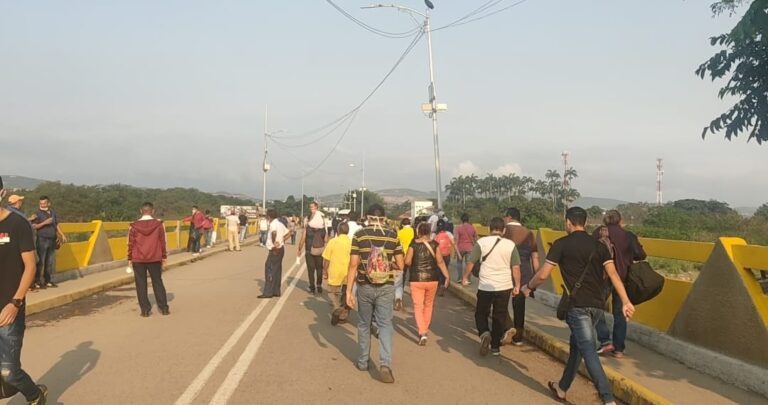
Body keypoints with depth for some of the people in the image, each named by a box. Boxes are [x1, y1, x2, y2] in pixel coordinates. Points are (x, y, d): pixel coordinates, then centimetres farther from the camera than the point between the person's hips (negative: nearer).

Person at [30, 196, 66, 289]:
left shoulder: (53, 212, 11)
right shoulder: (38, 213, -6)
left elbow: (57, 225, 19)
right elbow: (34, 226, -14)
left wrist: (62, 235, 15)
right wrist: (45, 222, -21)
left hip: (52, 240, 6)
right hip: (42, 240, -6)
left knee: (50, 262, 9)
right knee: (41, 262, -6)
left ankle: (48, 280, 16)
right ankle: (37, 281, -3)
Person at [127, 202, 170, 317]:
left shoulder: (134, 226, -4)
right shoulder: (159, 224, -4)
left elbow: (130, 244, -1)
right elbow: (163, 242, 0)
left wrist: (130, 259, 8)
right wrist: (164, 257, 9)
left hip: (138, 260, -1)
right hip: (155, 259, 1)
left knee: (141, 285, 7)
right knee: (158, 283, 10)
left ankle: (145, 310, 5)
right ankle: (164, 308, 10)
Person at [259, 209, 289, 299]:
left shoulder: (273, 224, -15)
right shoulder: (280, 224, 14)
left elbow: (274, 232, -35)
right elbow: (287, 233, 20)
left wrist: (274, 243, -27)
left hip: (275, 250, -9)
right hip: (280, 249, 9)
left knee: (270, 270, -6)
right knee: (277, 270, 12)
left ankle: (268, 292, -5)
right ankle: (276, 291, 16)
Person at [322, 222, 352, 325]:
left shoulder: (332, 241, -8)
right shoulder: (352, 242, -2)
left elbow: (326, 259, -6)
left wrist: (325, 271, 7)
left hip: (335, 272, -2)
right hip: (348, 273, 2)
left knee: (333, 292, 11)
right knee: (346, 294, 16)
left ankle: (337, 308, -15)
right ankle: (343, 316, 22)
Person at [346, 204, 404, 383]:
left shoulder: (359, 235, -6)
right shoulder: (392, 236, -2)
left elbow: (353, 265, -8)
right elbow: (400, 266, 0)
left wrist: (349, 290, -4)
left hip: (364, 287, 0)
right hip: (386, 287, 0)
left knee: (364, 324, 16)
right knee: (385, 325, 4)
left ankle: (363, 362, 27)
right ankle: (385, 363, -12)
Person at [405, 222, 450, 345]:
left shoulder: (413, 244, -6)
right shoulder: (434, 244, -2)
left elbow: (407, 262, -11)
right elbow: (440, 261, -7)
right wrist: (447, 276, -2)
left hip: (416, 280, -2)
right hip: (432, 279, 2)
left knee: (418, 306, 1)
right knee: (428, 305, 20)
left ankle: (422, 333, -14)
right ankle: (425, 330, 32)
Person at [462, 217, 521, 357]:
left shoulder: (481, 242, -6)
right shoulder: (510, 245, -2)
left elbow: (471, 262, -4)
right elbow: (516, 268, -2)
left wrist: (465, 277, 9)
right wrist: (517, 285, 7)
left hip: (485, 286, -1)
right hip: (504, 287, 2)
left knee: (481, 314, 15)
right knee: (500, 317, 13)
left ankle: (484, 333, -11)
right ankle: (495, 347, 19)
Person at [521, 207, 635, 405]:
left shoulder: (562, 244, -4)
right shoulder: (598, 245, 10)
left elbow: (543, 274, -4)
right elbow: (613, 274, 0)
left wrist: (529, 287, 13)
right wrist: (625, 302, -1)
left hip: (578, 305, -6)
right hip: (597, 304, 6)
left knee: (588, 350, -6)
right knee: (577, 344, 19)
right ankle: (562, 388, 31)